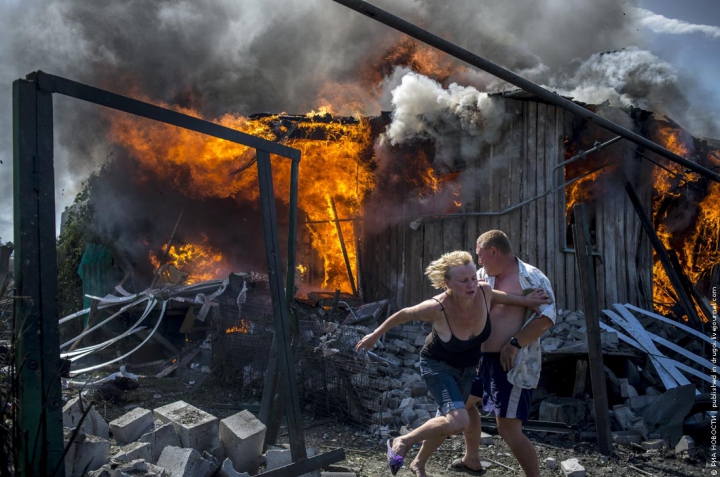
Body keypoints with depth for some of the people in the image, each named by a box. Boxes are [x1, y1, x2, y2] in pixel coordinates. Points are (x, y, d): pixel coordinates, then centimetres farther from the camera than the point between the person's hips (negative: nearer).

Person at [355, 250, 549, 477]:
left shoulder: (484, 293, -24)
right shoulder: (437, 307, -35)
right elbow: (403, 314, -17)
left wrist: (525, 300, -3)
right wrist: (375, 335, -7)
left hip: (467, 368, 6)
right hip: (437, 366, -6)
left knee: (445, 421, 21)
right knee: (459, 422, -26)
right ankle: (401, 442, -5)